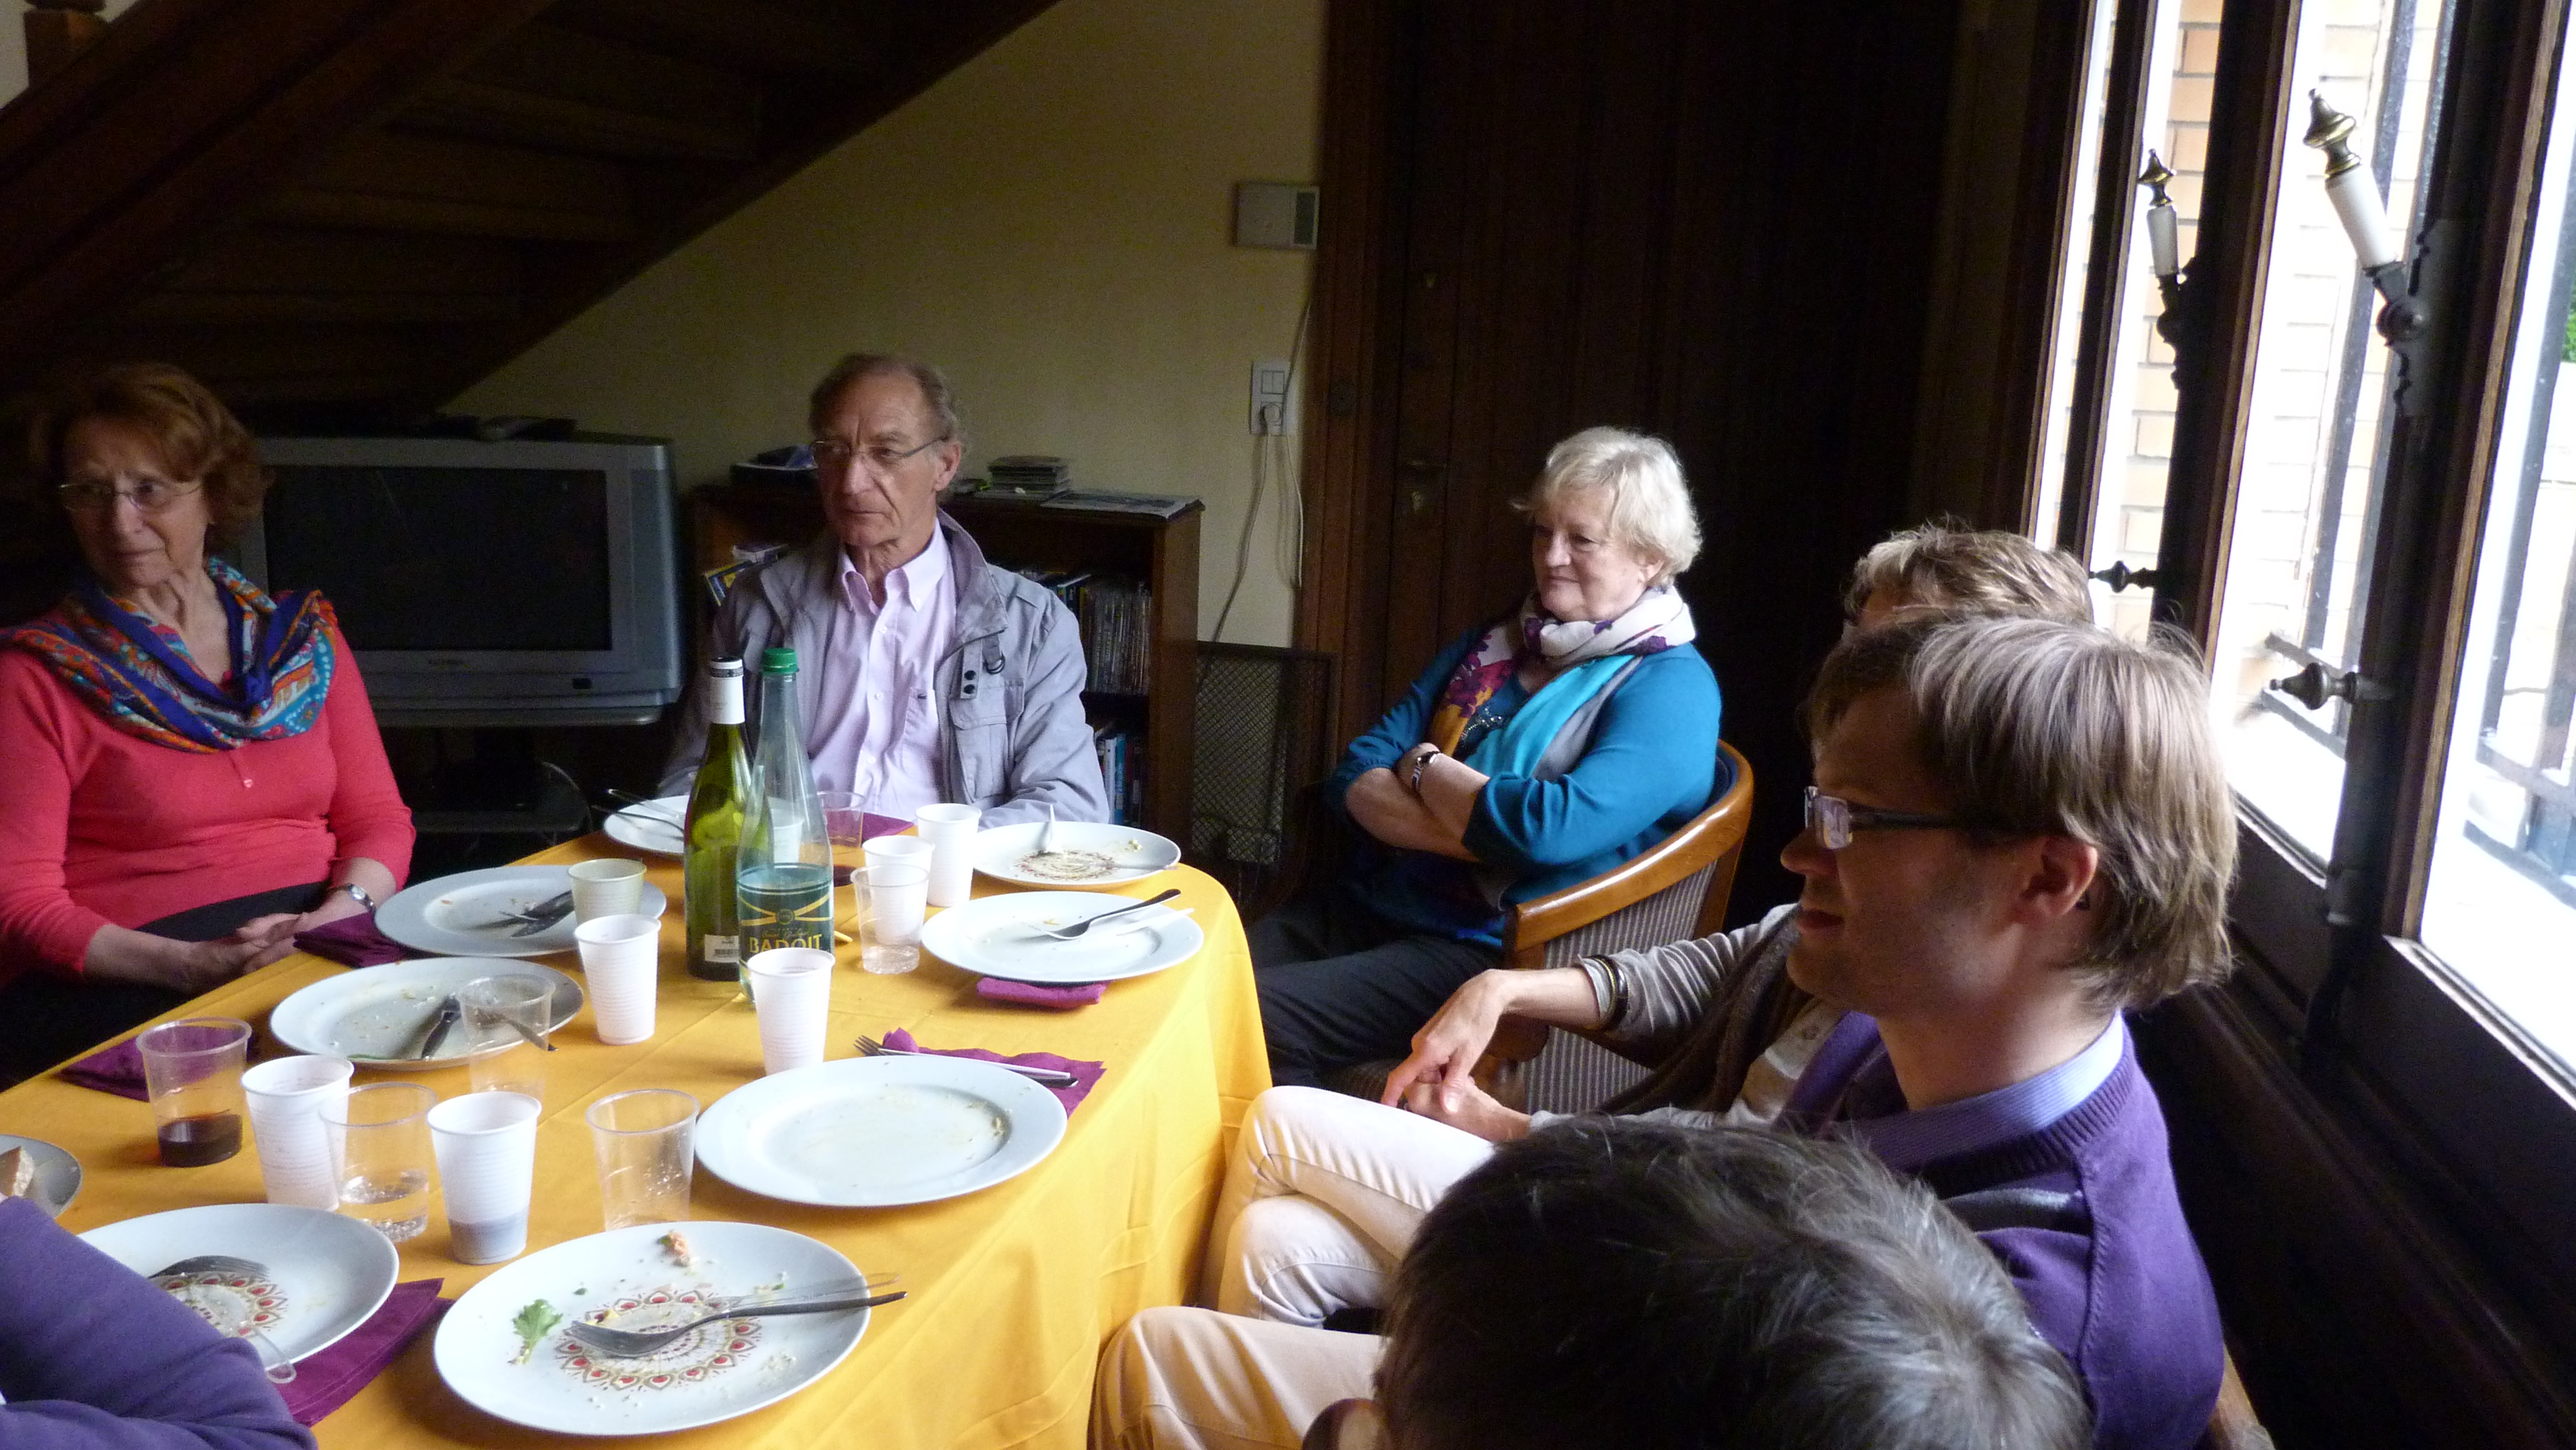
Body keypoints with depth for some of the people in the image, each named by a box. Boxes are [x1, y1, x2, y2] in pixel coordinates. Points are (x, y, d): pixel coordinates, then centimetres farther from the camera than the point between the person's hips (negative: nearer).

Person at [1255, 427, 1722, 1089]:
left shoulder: (1670, 688, -5)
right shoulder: (1491, 646, 16)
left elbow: (1556, 828, -22)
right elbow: (1355, 778, 7)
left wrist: (1423, 767, -5)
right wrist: (1480, 831, -12)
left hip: (1487, 949, -6)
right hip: (1364, 904, 7)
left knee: (1254, 1021, -25)